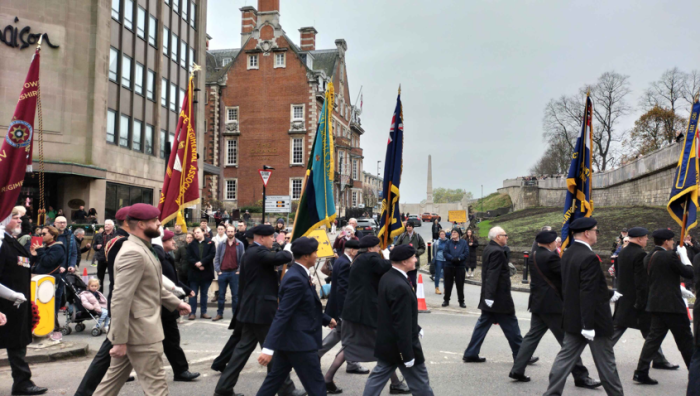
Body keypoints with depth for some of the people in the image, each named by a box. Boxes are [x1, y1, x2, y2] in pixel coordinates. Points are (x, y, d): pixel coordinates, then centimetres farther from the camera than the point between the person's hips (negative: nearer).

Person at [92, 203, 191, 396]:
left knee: (114, 379, 18)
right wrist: (120, 340, -24)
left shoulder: (142, 249, 13)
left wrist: (176, 303, 19)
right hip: (140, 332, -10)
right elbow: (121, 299, -25)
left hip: (136, 329, 10)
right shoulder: (133, 253, -21)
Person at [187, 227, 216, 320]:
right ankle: (192, 313, 8)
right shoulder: (191, 245, 5)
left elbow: (212, 254, -9)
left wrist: (201, 262, -17)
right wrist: (197, 265, -16)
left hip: (206, 272, 0)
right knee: (193, 294, 3)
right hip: (194, 273, 0)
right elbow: (189, 257, -3)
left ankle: (203, 312, 16)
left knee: (204, 294, 9)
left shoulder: (210, 243, 2)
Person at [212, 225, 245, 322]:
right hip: (223, 272, 2)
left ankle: (235, 314, 11)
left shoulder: (240, 244, 0)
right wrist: (218, 270, -2)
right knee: (221, 294, 9)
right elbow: (216, 258, 6)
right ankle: (219, 314, 18)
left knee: (235, 295, 3)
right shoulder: (221, 244, 5)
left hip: (234, 273, -2)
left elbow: (243, 259, 0)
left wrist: (239, 270, -6)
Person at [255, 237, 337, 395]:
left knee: (275, 378, 15)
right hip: (298, 340, -10)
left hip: (290, 338, 10)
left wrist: (326, 319, 29)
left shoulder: (299, 274, 9)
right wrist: (268, 348, -28)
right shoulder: (297, 279, -22)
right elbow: (282, 315, -27)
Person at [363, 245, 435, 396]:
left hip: (387, 342, 9)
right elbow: (402, 324, -26)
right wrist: (407, 354, -21)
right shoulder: (401, 287, -29)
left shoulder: (387, 277, 2)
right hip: (401, 345, -9)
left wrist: (416, 329, 21)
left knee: (378, 376, 17)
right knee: (420, 384, 10)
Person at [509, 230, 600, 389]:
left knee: (532, 336, 11)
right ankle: (580, 376, 8)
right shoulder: (550, 256, -18)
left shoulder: (534, 255, 10)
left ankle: (517, 370, 11)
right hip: (552, 304, -9)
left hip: (538, 303, 9)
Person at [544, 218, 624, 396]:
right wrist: (588, 325, -24)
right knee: (605, 362, 8)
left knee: (566, 356, 10)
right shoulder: (589, 257, -21)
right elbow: (587, 295, -25)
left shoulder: (568, 254, 8)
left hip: (572, 319, 8)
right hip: (594, 320, -8)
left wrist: (610, 293, 25)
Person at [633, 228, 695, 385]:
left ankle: (641, 372, 4)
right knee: (685, 340, 6)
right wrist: (684, 256, 3)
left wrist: (680, 289, 25)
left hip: (655, 304, 7)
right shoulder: (669, 255, -14)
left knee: (654, 336, 8)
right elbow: (690, 274, -8)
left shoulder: (648, 257, 11)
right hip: (672, 305, -7)